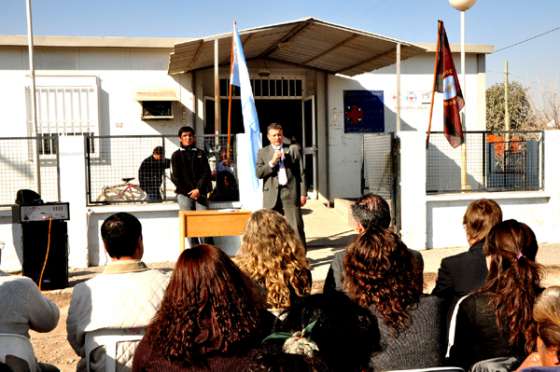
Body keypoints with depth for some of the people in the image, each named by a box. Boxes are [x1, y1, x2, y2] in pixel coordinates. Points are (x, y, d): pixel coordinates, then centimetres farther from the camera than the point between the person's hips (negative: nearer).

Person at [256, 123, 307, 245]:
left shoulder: (294, 149, 9)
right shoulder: (263, 152, 11)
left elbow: (301, 172, 6)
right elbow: (259, 173, 1)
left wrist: (303, 193, 1)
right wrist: (272, 162, -11)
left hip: (291, 193, -1)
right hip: (272, 195, 1)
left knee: (296, 227, -3)